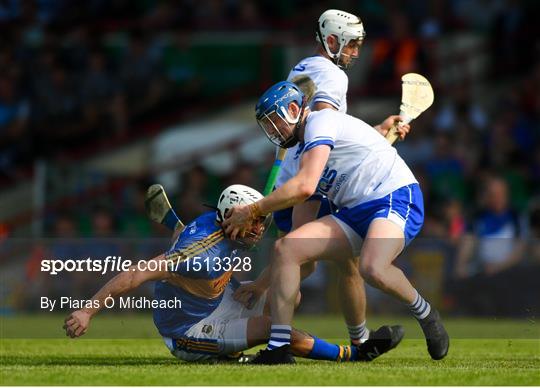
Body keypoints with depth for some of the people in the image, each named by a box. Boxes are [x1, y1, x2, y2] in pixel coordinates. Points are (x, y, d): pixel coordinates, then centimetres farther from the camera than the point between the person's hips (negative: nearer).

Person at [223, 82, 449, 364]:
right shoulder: (304, 153, 22)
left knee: (373, 269, -37)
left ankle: (424, 313, -7)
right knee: (286, 248, -9)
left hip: (396, 197, -9)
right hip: (355, 212, 9)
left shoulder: (321, 121, -6)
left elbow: (304, 187, -19)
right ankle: (278, 348, -10)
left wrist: (252, 212, -10)